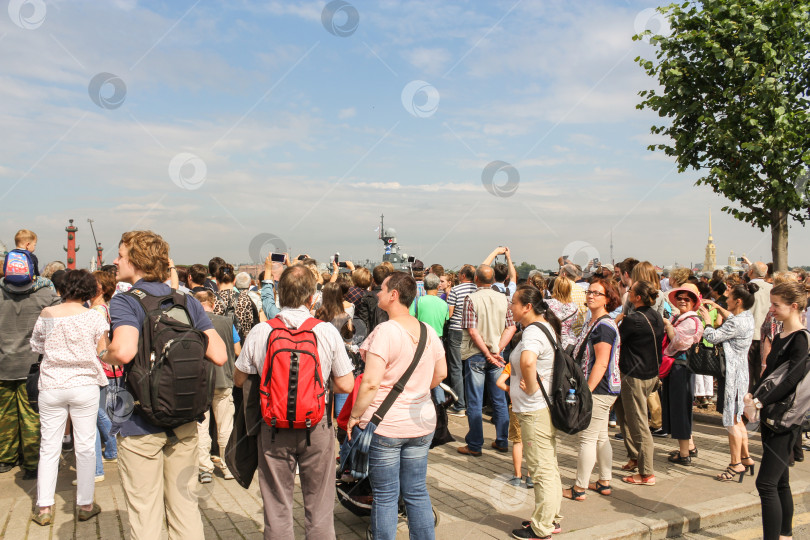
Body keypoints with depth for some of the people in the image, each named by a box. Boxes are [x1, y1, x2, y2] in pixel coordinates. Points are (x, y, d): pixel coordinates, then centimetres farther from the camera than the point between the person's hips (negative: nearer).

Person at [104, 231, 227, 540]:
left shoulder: (125, 302, -11)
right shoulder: (188, 302, 3)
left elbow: (124, 350, -30)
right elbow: (219, 355, -5)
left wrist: (105, 357, -8)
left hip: (141, 424, -4)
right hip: (185, 423, 5)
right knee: (184, 507, 16)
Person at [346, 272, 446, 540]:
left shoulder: (385, 331, -18)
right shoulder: (428, 331, 2)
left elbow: (370, 383, -21)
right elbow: (441, 373, 12)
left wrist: (355, 416, -10)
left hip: (384, 426, -6)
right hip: (421, 424, 6)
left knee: (385, 496, 7)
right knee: (417, 492, 16)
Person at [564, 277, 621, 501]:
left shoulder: (604, 326, -17)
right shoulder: (594, 323, 13)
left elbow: (601, 363, -22)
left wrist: (587, 391, -22)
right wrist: (586, 390, 20)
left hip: (599, 390, -10)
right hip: (601, 390, 10)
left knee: (588, 438, -3)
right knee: (601, 437, 17)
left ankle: (579, 489, 5)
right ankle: (604, 482, 28)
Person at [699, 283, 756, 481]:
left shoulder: (737, 323, -24)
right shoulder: (747, 316, 6)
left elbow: (713, 337, -20)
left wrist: (707, 318, -7)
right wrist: (717, 308, 20)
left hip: (733, 374, -10)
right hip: (740, 371, 10)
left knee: (732, 421, -1)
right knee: (737, 419, 19)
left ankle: (736, 464, 7)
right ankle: (745, 458, 28)